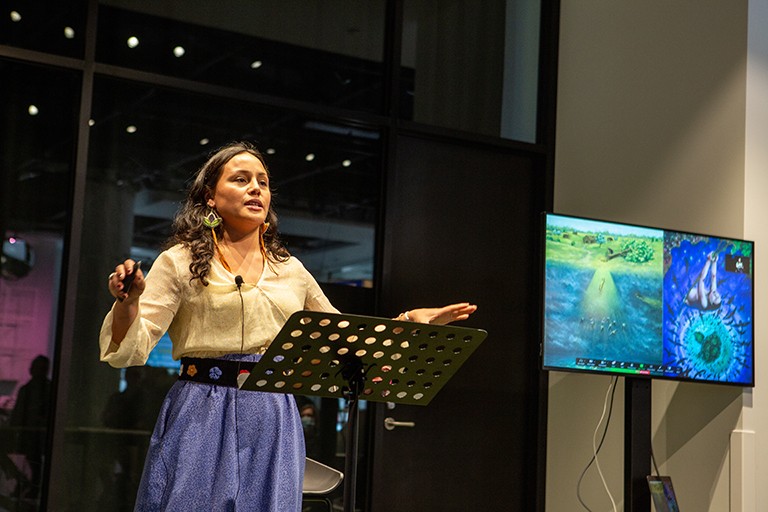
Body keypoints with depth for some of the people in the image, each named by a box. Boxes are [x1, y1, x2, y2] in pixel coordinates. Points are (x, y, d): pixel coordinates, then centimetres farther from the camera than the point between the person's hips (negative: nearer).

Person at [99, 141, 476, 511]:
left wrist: (411, 320, 13)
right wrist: (128, 302, -26)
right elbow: (131, 350, -6)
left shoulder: (291, 271, 13)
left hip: (274, 426, 4)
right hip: (201, 420, -3)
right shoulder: (181, 262, 0)